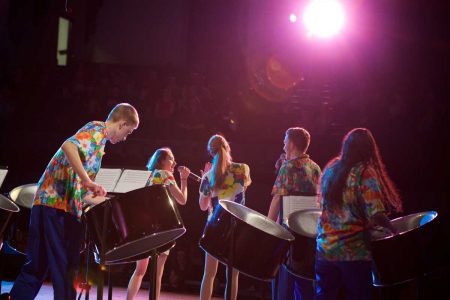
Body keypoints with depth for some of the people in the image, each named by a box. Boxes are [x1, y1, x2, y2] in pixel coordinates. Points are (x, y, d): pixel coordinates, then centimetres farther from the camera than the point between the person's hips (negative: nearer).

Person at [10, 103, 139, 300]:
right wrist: (89, 182, -27)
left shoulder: (95, 133, 24)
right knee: (65, 266, -5)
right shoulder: (98, 130, -5)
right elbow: (68, 146, -26)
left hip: (49, 201, 9)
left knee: (37, 266, 11)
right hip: (58, 203, -9)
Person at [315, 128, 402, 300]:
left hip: (325, 248, 5)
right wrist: (393, 230, -6)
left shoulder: (330, 169, 6)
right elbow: (375, 215, -20)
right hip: (354, 253, -5)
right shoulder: (365, 174, -12)